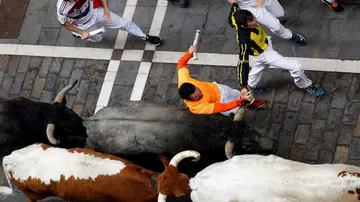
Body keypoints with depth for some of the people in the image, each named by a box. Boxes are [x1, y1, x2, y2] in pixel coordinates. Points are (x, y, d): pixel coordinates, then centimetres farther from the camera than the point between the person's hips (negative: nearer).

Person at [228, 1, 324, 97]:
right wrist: (243, 87, -44)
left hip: (265, 42, 7)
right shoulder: (244, 40, -45)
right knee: (296, 67, -4)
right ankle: (307, 86, 25)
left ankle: (251, 85, 63)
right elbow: (243, 63, -43)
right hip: (263, 53, -7)